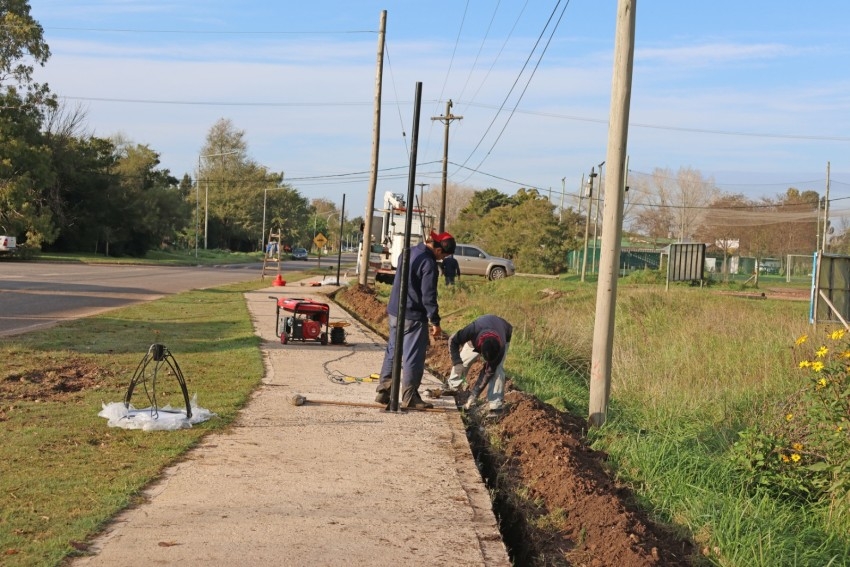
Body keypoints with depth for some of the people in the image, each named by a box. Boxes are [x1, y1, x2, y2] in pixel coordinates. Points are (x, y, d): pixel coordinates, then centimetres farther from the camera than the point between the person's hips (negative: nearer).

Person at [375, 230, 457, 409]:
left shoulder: (409, 252, 9)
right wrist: (435, 322, -13)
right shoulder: (428, 264, -19)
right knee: (413, 357, 0)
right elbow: (428, 297, -19)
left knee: (392, 352, 15)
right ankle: (409, 397, 6)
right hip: (413, 317, -9)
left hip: (394, 312, 9)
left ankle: (383, 392, 20)